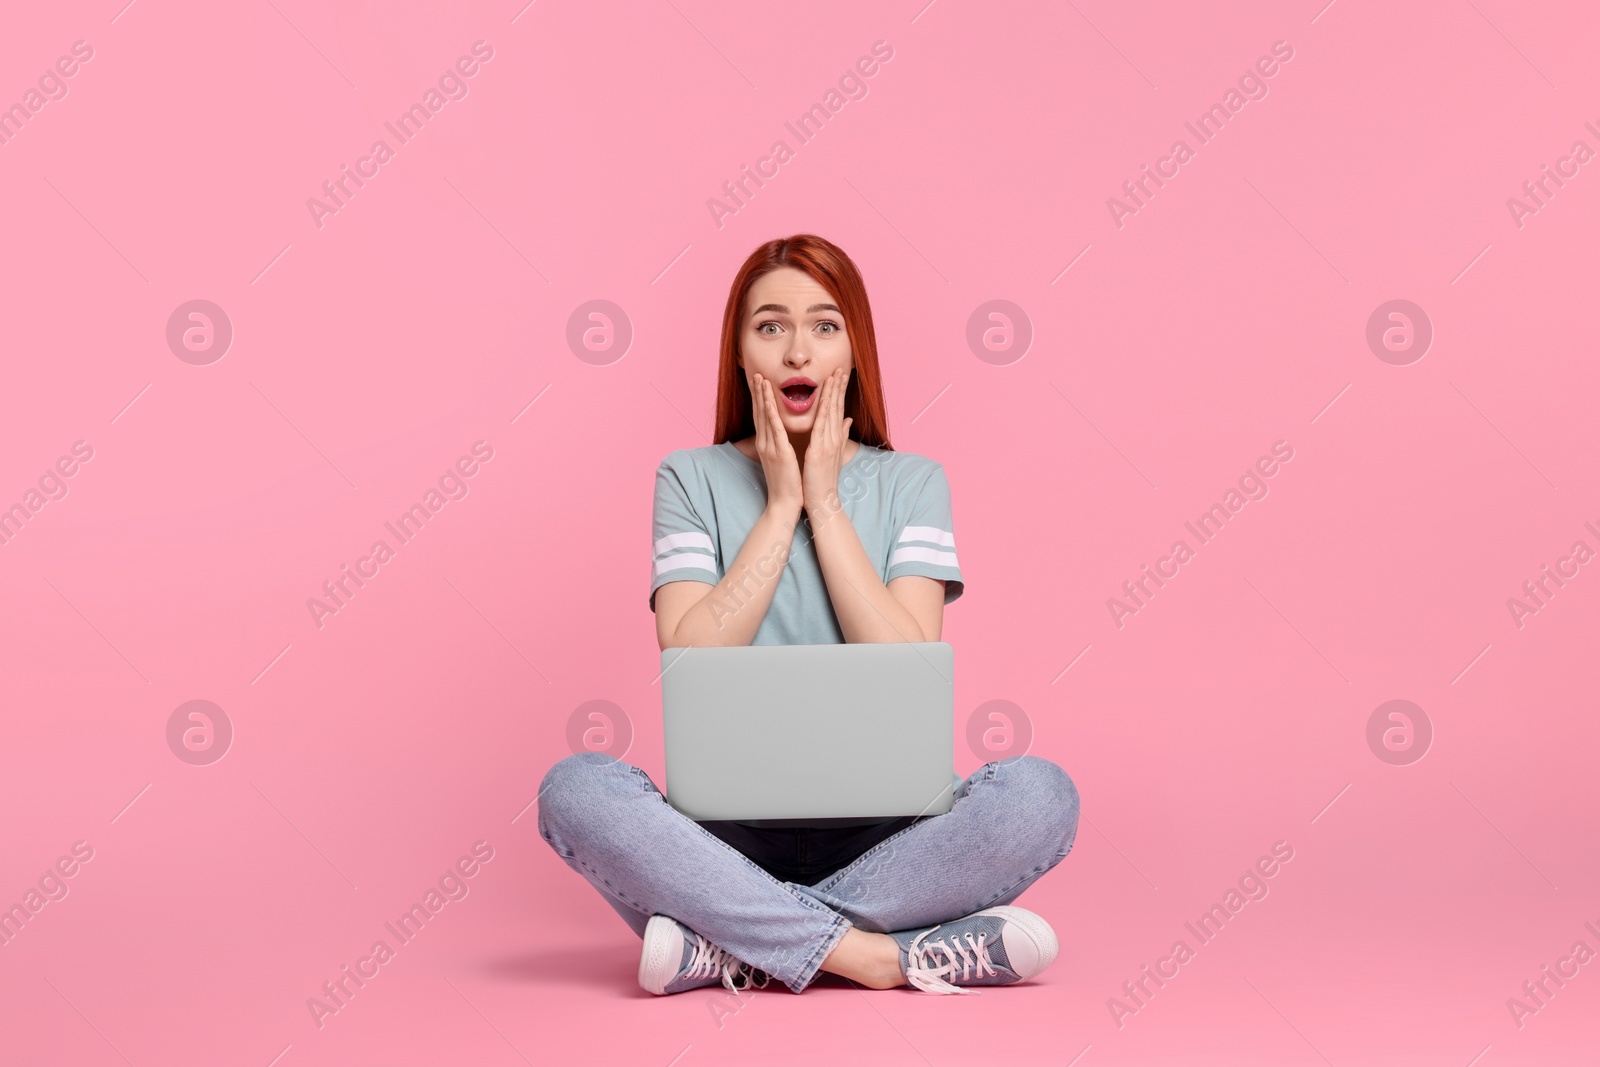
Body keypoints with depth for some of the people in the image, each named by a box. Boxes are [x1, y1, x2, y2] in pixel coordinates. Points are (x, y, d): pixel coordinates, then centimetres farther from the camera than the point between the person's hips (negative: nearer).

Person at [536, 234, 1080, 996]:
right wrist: (780, 504, -6)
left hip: (877, 831, 1)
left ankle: (734, 947, -24)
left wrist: (825, 501, -5)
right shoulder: (692, 479, 7)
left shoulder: (912, 482, 8)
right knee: (575, 787, -30)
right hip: (728, 830, -1)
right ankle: (866, 952, -30)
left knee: (1040, 792, -29)